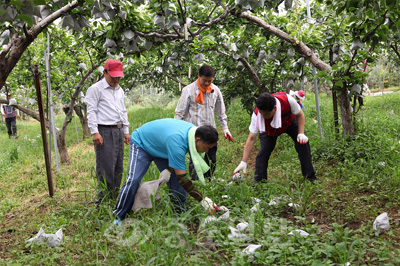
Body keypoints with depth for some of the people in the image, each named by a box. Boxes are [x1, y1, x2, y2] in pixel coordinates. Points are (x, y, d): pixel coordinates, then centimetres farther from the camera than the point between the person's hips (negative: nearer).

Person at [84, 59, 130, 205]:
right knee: (106, 167, -10)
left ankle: (114, 197, 16)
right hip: (104, 131, -7)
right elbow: (91, 111, -7)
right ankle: (103, 200, -4)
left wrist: (126, 131, 19)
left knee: (118, 166, 8)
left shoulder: (120, 90, 20)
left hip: (118, 131, 8)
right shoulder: (95, 89, -2)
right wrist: (95, 132, -14)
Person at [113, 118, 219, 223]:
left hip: (160, 147, 8)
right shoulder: (177, 142, -44)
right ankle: (118, 217, -8)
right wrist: (202, 199, -37)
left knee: (175, 180, -3)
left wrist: (169, 169, -12)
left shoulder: (194, 131, -19)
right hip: (141, 144, -8)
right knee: (133, 180, -21)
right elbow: (182, 178, -39)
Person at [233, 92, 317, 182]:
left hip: (289, 122, 1)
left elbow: (299, 115, -18)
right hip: (269, 128, -1)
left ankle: (310, 177, 1)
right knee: (264, 151, -19)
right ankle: (259, 181, -7)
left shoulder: (287, 100, -42)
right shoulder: (257, 114, -38)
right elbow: (251, 139, -34)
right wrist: (243, 162, -38)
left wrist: (301, 133, -29)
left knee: (303, 143, -13)